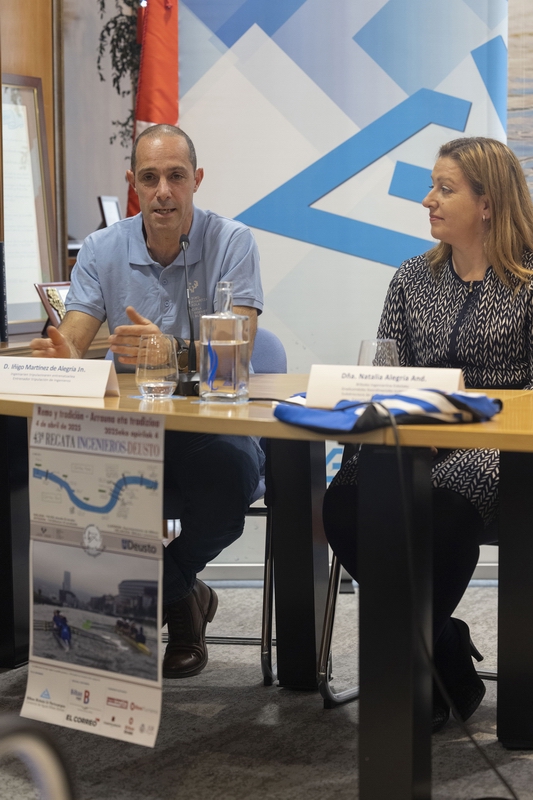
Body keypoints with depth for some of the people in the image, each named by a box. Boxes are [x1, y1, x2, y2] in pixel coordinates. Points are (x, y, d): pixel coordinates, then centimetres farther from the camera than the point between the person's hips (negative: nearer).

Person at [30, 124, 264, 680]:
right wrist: (61, 357, -31)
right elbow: (70, 345, -4)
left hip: (212, 424, -2)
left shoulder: (232, 243, -5)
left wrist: (170, 353, -38)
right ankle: (182, 599, -5)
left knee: (229, 474, -35)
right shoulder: (102, 250, 5)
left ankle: (155, 593, -3)